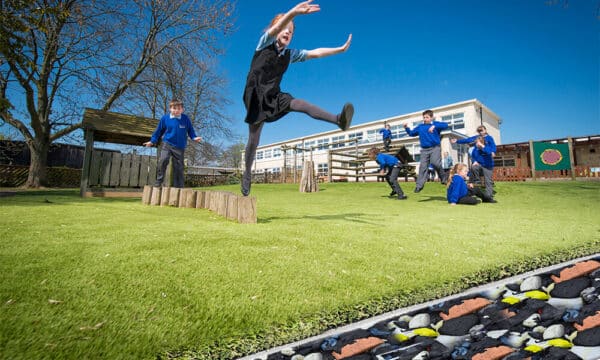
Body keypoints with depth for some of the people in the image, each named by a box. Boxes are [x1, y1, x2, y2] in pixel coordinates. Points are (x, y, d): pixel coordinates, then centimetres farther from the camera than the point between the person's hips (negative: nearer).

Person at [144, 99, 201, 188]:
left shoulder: (186, 119, -2)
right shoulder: (165, 118, -1)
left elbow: (190, 130, 9)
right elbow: (159, 130, 9)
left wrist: (194, 137, -9)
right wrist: (152, 141, 9)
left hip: (180, 147, 0)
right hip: (167, 144, 0)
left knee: (178, 167, 4)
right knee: (163, 160, -20)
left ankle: (178, 186, 13)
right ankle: (158, 182, -5)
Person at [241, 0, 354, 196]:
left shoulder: (290, 54, 12)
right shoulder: (265, 43, 0)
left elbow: (315, 53, 11)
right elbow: (276, 28, -20)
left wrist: (341, 48, 8)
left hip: (274, 96, 4)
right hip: (255, 97, -4)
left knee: (300, 104, -21)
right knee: (254, 140, -3)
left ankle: (338, 120, -36)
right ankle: (247, 174, 12)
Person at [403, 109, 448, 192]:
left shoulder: (436, 124, 1)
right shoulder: (420, 126, 12)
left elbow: (445, 125, -15)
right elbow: (411, 133, 20)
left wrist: (434, 126, -27)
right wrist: (406, 128, 3)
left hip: (435, 148, -4)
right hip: (424, 150, 4)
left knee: (435, 163, -24)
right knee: (423, 167, 1)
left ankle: (443, 177, 4)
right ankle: (419, 185, 4)